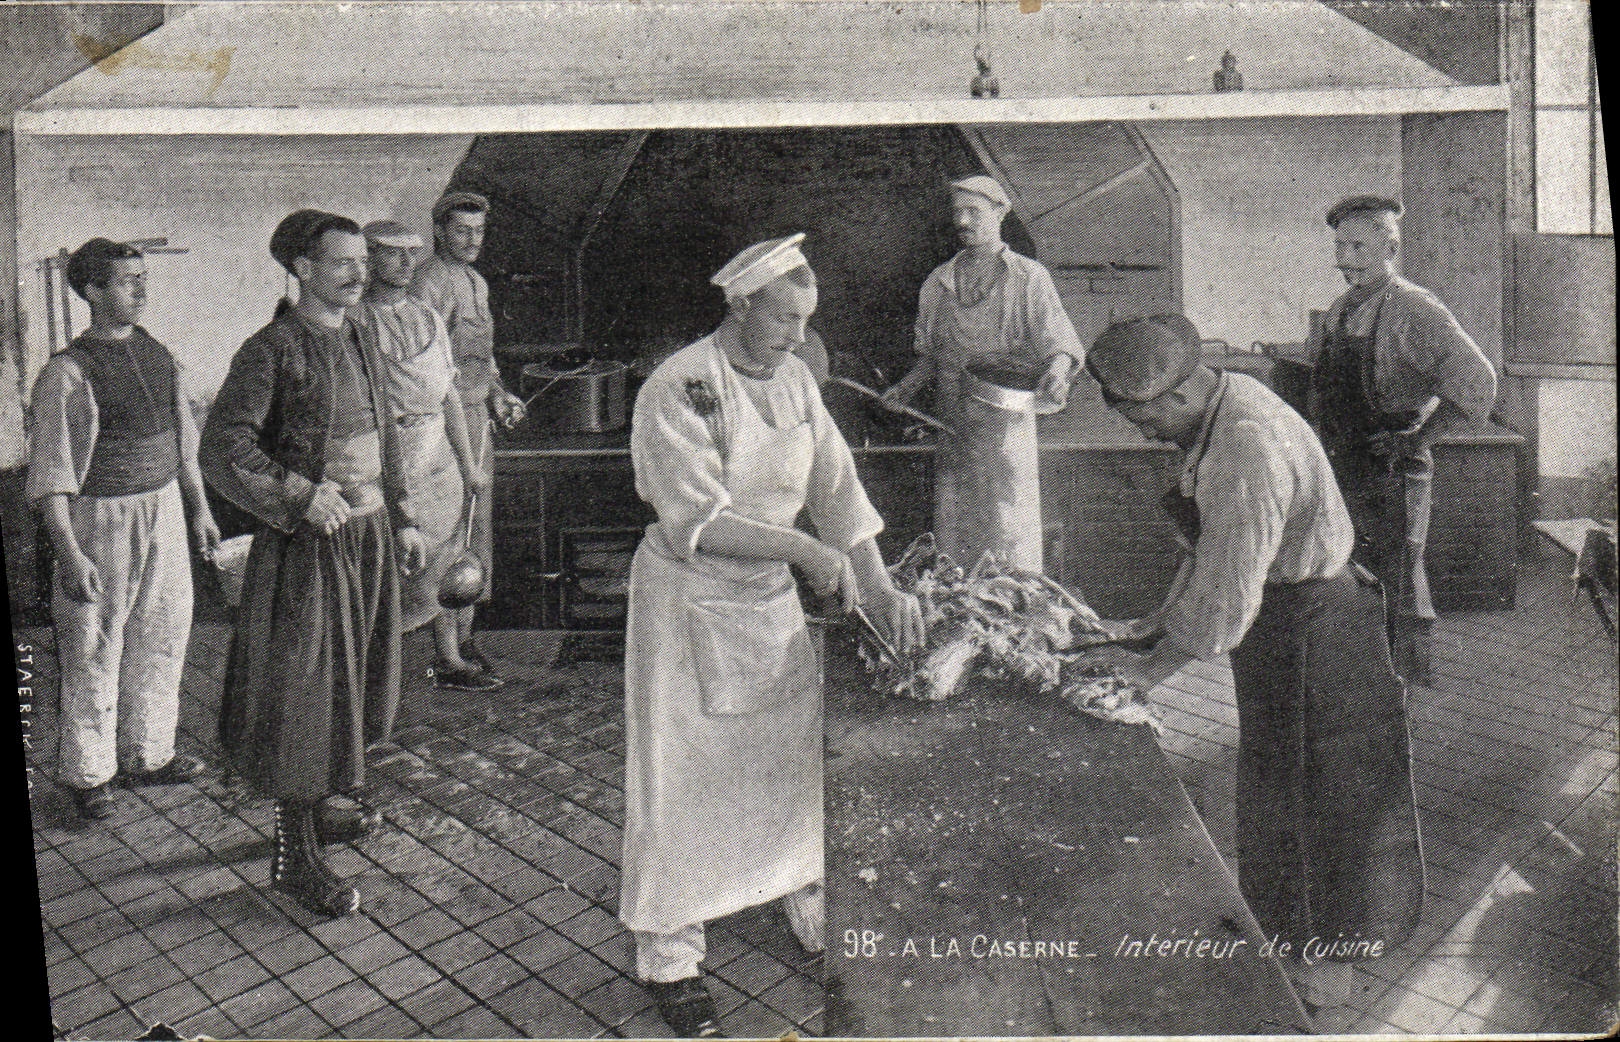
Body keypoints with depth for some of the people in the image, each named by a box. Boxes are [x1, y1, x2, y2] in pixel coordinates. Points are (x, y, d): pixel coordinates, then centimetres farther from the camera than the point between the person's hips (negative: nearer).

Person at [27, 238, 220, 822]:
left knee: (162, 635, 15)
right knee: (94, 649, 5)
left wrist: (199, 508, 18)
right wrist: (69, 555, -19)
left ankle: (146, 755, 33)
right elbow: (49, 475, -15)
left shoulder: (157, 355, 5)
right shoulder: (68, 374, -15)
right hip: (102, 519, -6)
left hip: (164, 510, 7)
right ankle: (88, 773, 22)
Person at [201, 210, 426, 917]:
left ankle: (312, 812, 37)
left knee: (345, 683, 18)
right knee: (302, 692, -2)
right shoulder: (271, 350, -14)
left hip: (367, 536, 8)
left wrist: (402, 519, 17)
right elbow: (222, 448, -17)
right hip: (308, 544, -8)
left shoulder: (361, 340, 10)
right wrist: (303, 494, -22)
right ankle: (292, 856, 10)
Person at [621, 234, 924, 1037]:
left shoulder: (794, 381, 4)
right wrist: (806, 550, -30)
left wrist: (876, 585, -8)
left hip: (773, 599, 7)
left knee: (800, 753, 15)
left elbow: (837, 484, 3)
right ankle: (670, 957, 20)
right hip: (688, 605, -6)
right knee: (681, 782, 2)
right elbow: (697, 523, -24)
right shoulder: (677, 390, -18)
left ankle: (810, 909, 38)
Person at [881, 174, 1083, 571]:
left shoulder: (1028, 277, 2)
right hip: (951, 425, 4)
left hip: (1006, 422, -4)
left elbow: (1060, 341, -5)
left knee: (1008, 522, -5)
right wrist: (907, 387, 5)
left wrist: (1055, 372, -27)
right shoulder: (939, 281, 15)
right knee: (951, 530, 5)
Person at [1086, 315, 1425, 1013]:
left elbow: (1226, 600, -28)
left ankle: (1329, 966, 27)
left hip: (1311, 631, -10)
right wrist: (1162, 620, 11)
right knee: (1277, 784, 22)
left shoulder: (1247, 455, -32)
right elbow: (1212, 545, 11)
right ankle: (1285, 926, 42)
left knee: (1315, 795, 7)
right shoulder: (1227, 401, -1)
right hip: (1286, 620, 10)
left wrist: (1151, 670, -15)